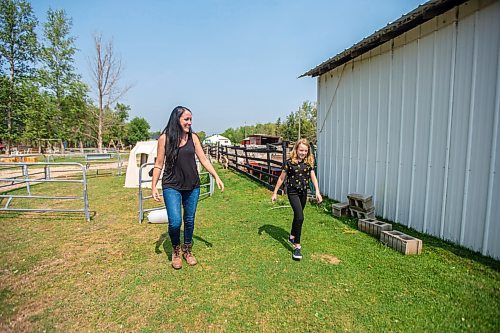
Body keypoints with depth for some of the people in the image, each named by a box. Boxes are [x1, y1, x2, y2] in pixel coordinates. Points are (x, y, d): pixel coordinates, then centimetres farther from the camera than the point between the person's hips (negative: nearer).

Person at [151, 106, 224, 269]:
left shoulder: (193, 137, 2)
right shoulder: (165, 138, -5)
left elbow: (203, 159, 3)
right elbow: (159, 164, 0)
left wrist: (217, 177, -3)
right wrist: (154, 186, -3)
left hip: (192, 186, 3)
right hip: (172, 186, -2)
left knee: (189, 220, 11)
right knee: (175, 222, -10)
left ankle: (187, 251, 34)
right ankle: (175, 251, 21)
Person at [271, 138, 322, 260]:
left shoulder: (309, 162, 0)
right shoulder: (289, 162, -12)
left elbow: (313, 177, -5)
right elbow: (282, 178, -5)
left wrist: (317, 192, -17)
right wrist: (275, 193, -2)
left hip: (303, 192, 5)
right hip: (293, 192, -5)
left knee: (297, 216, 18)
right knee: (300, 217, -15)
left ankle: (292, 237, 40)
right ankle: (297, 247, -7)